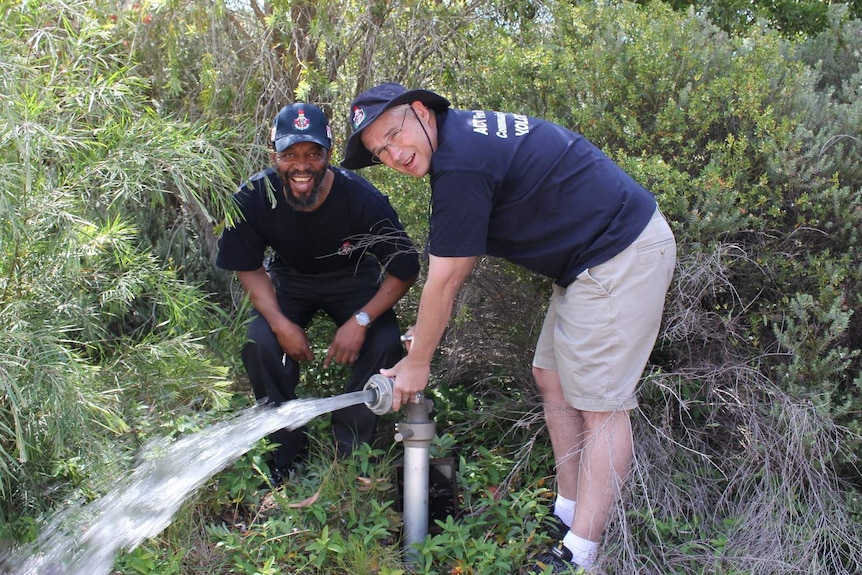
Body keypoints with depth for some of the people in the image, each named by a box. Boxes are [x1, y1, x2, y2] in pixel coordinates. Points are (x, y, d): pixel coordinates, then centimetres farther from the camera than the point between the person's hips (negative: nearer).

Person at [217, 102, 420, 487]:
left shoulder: (363, 199, -31)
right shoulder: (254, 198, -25)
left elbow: (405, 269, -18)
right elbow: (249, 268, -7)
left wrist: (361, 321, -29)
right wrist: (280, 323, -21)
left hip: (353, 279, -1)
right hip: (288, 279, 1)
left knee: (385, 343, -26)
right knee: (259, 344, -25)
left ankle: (349, 452, -3)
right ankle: (284, 452, -1)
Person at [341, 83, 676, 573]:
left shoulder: (460, 164, -21)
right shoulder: (470, 128, 10)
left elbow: (445, 281, -14)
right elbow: (461, 262, 19)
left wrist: (417, 363, -1)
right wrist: (429, 328, 20)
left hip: (621, 257, -11)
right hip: (594, 256, 11)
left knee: (600, 404, -7)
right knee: (552, 378, 14)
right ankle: (567, 513, 22)